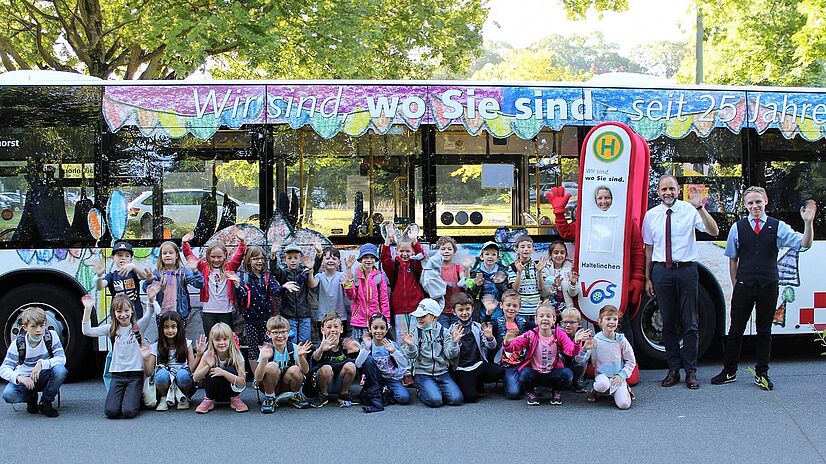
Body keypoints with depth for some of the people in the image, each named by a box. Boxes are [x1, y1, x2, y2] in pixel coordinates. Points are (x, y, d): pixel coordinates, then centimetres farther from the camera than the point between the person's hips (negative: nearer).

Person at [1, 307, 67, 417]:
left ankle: (46, 403, -9)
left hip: (45, 378, 0)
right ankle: (31, 398, 6)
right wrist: (18, 377, -39)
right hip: (25, 379, 0)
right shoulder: (17, 344, -14)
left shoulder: (51, 336, -13)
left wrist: (42, 364, -35)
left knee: (60, 369, -33)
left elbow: (61, 359, -18)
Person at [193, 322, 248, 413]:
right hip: (214, 391, 0)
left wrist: (224, 373, -39)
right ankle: (208, 399, -5)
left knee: (231, 370, -29)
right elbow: (195, 378, -17)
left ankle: (235, 399, -6)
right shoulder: (208, 356, -15)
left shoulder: (237, 356, -18)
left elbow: (242, 383, -26)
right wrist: (208, 366, -35)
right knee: (213, 374, -30)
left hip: (230, 391, 0)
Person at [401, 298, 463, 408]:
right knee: (435, 400, -24)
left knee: (456, 399, -17)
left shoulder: (444, 332, 4)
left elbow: (450, 355, -3)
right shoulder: (415, 333, 1)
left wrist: (454, 343, -21)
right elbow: (411, 356, -8)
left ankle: (438, 390, 13)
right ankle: (421, 392, 10)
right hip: (422, 373, -2)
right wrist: (410, 346, -29)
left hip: (442, 373, 2)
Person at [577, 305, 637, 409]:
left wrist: (621, 375, -9)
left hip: (618, 377, 1)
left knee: (624, 404, -20)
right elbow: (580, 360, -10)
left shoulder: (621, 340, -4)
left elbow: (631, 361, 4)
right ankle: (595, 390, -1)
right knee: (602, 384, -38)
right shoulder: (595, 340, -9)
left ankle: (625, 389, 15)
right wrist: (584, 349, -30)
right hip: (602, 375, -1)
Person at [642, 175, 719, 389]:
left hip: (686, 269, -2)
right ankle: (673, 370, 16)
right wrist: (648, 278, 10)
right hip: (661, 271, 2)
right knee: (668, 323, 8)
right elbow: (648, 248, 11)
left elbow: (714, 232, -13)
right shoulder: (651, 215, 6)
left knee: (689, 323, 1)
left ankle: (691, 372, 8)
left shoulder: (689, 210, -3)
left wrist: (699, 208, -25)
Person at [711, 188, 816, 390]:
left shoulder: (778, 227, 0)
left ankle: (762, 374, 17)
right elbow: (732, 258, 9)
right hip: (744, 286, 0)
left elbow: (805, 244, -10)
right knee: (736, 330, 5)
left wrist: (808, 222, -25)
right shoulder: (738, 228, 3)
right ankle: (729, 372, 16)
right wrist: (735, 284, 7)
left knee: (764, 331, 8)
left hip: (768, 286, 0)